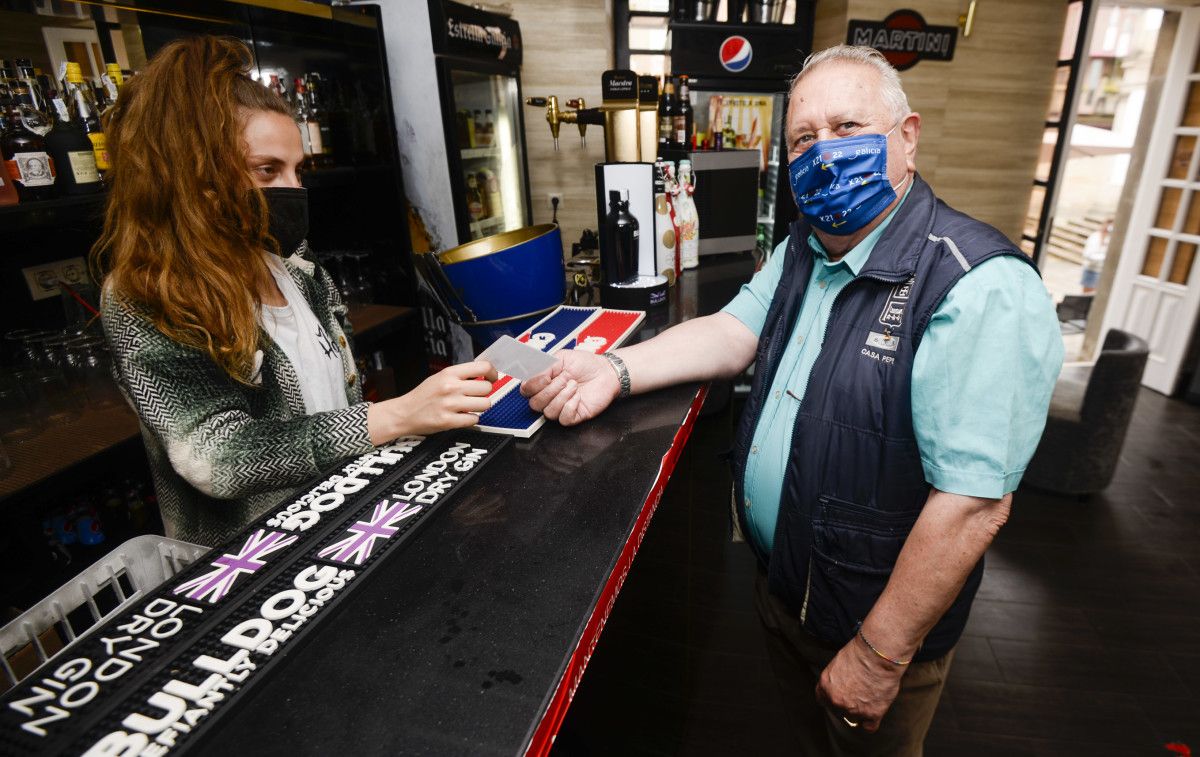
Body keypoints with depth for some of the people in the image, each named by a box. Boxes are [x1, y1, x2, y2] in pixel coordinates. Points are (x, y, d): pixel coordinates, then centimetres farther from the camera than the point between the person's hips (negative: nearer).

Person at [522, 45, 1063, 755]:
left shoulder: (981, 289, -29)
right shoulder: (805, 249, 1)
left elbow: (975, 503, -30)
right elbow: (734, 333, -1)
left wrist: (880, 657, -23)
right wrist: (615, 370, -18)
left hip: (876, 617, -6)